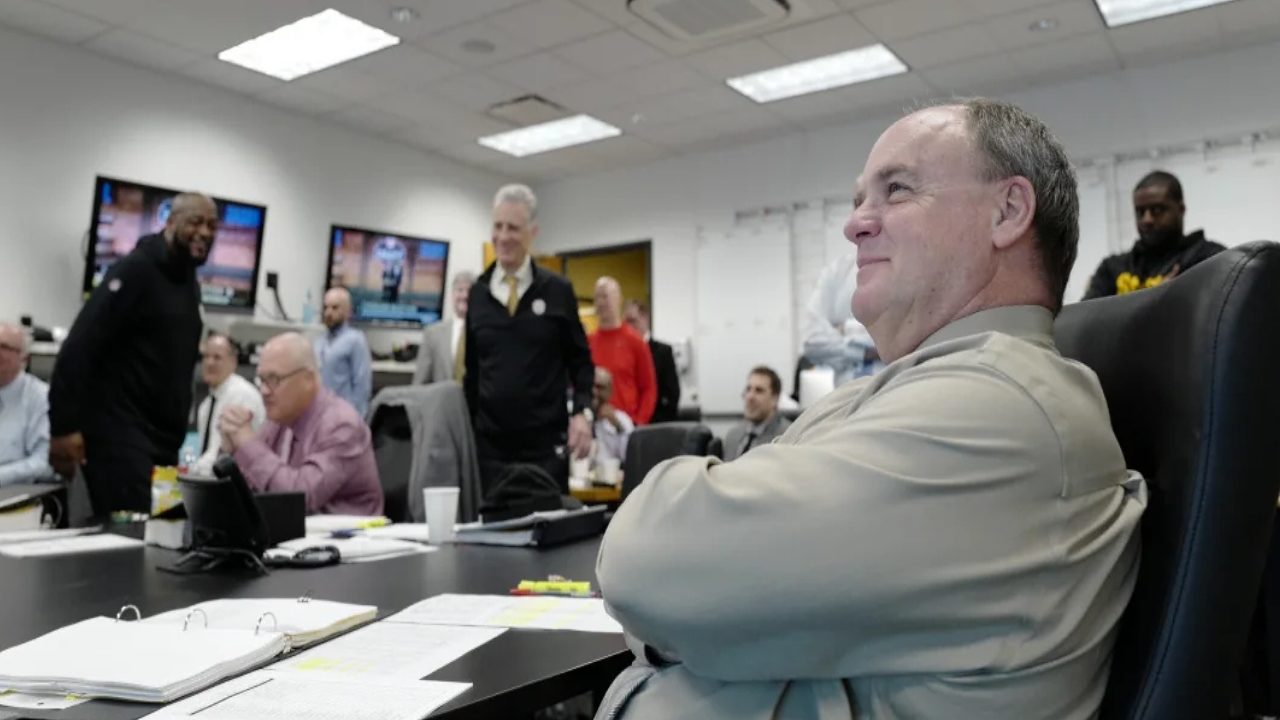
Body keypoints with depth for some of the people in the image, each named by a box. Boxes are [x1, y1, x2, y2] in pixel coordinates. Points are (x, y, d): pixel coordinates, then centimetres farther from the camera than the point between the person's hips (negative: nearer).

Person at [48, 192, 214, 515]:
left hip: (163, 438, 8)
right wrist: (64, 425, -23)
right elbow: (79, 345, -18)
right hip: (118, 433, -8)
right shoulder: (135, 269, -11)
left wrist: (176, 433, 18)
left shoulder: (189, 282, 14)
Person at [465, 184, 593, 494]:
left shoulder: (557, 290, 0)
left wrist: (581, 411, -9)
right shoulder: (477, 293, 5)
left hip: (545, 441, -1)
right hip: (490, 440, 2)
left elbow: (580, 359, 5)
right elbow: (470, 367, 11)